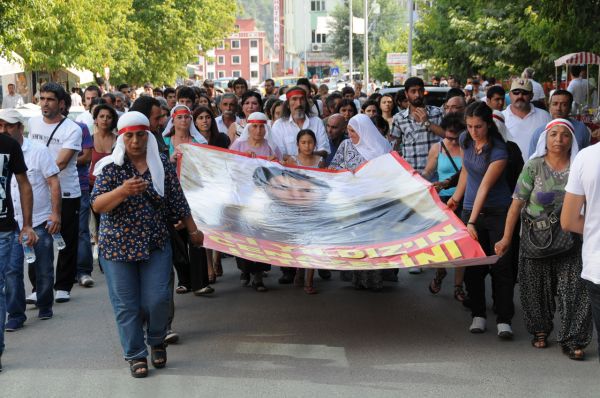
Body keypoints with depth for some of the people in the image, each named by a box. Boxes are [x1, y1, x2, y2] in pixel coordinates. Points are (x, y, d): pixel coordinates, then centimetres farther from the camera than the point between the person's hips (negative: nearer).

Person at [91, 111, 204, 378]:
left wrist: (193, 231, 15)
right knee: (126, 305, 3)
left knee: (157, 299, -3)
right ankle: (136, 355, 18)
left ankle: (157, 341, 26)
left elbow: (178, 202, 10)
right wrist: (123, 191, -30)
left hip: (156, 245, 1)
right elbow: (97, 205, -14)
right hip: (118, 245, -1)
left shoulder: (162, 164, 3)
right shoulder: (111, 167, -4)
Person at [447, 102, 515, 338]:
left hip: (498, 212, -5)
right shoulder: (465, 140, -2)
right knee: (473, 266, 5)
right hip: (471, 209, 5)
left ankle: (504, 320, 2)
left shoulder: (498, 151, -20)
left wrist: (472, 222, -28)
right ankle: (478, 315, 16)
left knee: (501, 265, -4)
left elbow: (485, 187, -25)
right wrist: (456, 198, 15)